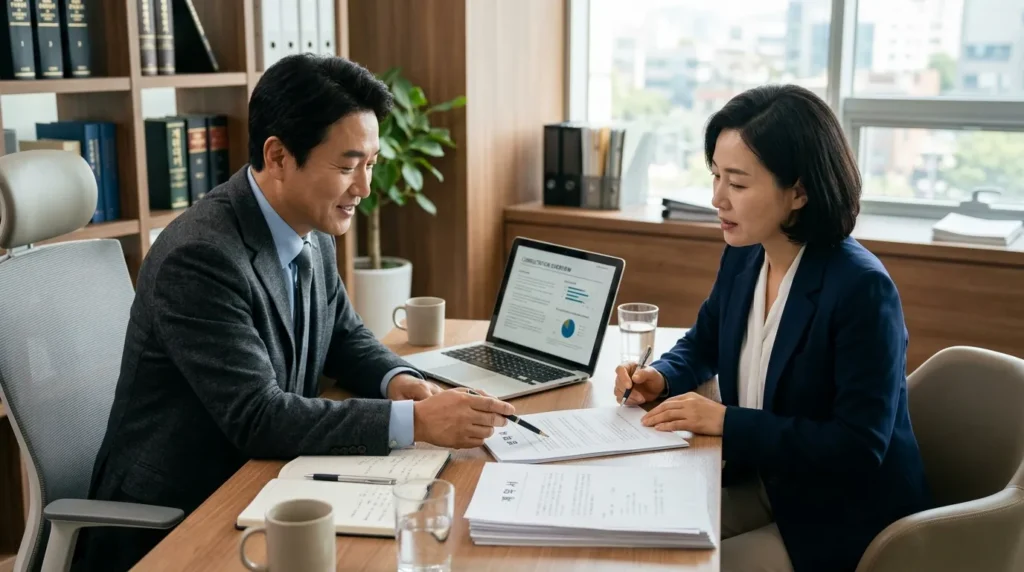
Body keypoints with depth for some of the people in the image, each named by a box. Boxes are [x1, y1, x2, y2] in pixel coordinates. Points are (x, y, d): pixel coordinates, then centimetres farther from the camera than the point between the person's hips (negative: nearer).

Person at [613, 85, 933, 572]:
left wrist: (727, 421, -27)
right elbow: (702, 344, 17)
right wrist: (661, 377, -5)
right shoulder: (742, 257, -2)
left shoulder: (861, 288, -25)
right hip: (765, 482, 7)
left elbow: (859, 447, -27)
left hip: (848, 518, -7)